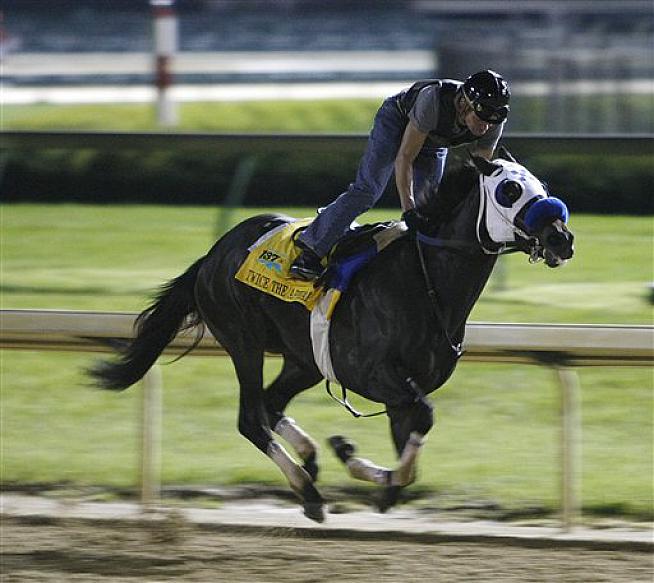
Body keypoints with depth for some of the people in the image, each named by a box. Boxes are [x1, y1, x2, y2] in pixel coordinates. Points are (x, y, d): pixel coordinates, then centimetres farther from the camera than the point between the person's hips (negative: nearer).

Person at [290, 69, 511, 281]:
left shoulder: (494, 123, -28)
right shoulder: (434, 100, -44)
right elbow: (404, 158, -37)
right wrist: (408, 210, -42)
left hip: (435, 144, 6)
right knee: (366, 191, -18)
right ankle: (310, 250, -14)